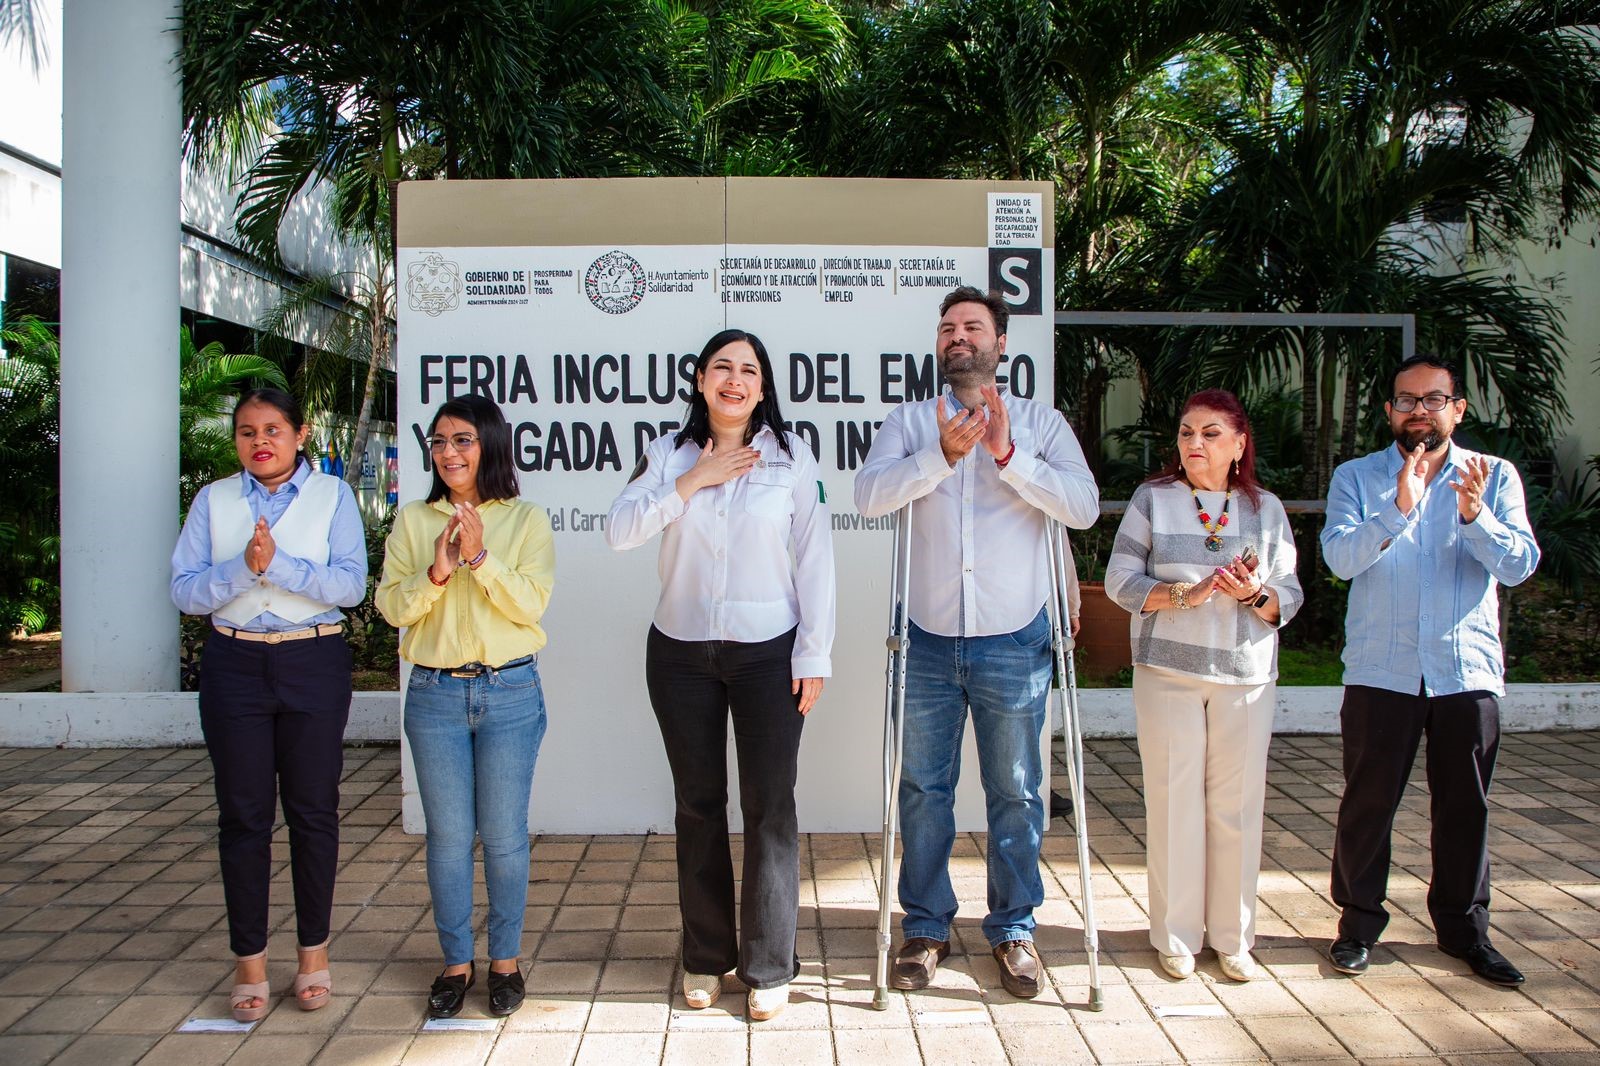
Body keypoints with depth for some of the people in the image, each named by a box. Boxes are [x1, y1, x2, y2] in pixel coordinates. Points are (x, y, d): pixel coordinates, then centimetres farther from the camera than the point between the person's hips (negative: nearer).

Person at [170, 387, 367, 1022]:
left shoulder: (333, 496, 2)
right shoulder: (213, 501, 7)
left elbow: (350, 584, -10)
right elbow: (184, 591, -2)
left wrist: (278, 565, -21)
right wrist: (243, 566, -18)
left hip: (313, 665, -1)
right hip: (234, 665, 1)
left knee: (313, 810, 5)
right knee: (243, 814, 5)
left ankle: (314, 951, 20)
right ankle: (249, 961, 17)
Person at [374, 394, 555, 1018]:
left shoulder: (526, 520, 1)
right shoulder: (413, 521, 7)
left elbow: (531, 604, -9)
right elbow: (392, 606, 0)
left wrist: (481, 556, -21)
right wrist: (437, 570, -17)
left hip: (510, 692, -2)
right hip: (434, 694, 2)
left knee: (504, 834, 6)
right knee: (448, 835, 9)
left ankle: (506, 959, 22)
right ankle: (456, 961, 23)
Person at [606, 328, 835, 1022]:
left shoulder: (792, 456, 0)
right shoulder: (668, 454, 5)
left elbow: (814, 558, -2)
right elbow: (619, 530, -7)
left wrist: (814, 655, -6)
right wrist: (691, 482, -14)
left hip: (768, 652, -2)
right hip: (680, 653, 2)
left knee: (769, 806, -1)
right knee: (697, 805, 10)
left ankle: (769, 967, 11)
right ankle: (705, 956, 24)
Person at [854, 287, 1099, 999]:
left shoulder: (1040, 422, 4)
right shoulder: (909, 422, 6)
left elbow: (1084, 506, -11)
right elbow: (870, 495, -12)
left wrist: (1008, 455, -20)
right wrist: (942, 455, -24)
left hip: (1012, 644, -1)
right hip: (929, 640, 1)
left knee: (1015, 792, 9)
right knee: (923, 788, 10)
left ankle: (1013, 927, 26)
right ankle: (925, 926, 25)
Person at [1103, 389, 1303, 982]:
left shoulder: (1266, 509, 8)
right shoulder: (1153, 499, 3)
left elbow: (1289, 597, 6)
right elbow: (1120, 581, -3)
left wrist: (1255, 594, -15)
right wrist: (1184, 595, -18)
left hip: (1246, 676, 2)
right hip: (1167, 671, -1)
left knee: (1237, 805, 4)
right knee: (1175, 802, 1)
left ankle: (1232, 937, 19)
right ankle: (1176, 935, 14)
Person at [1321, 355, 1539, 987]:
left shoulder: (1495, 478, 5)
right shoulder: (1357, 478, 2)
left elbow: (1519, 565, -7)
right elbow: (1341, 557, -14)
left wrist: (1474, 516, -25)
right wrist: (1398, 510, -29)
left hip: (1468, 669, 1)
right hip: (1380, 671, -1)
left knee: (1465, 805, 10)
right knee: (1368, 800, 3)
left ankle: (1464, 928, 26)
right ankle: (1359, 921, 19)